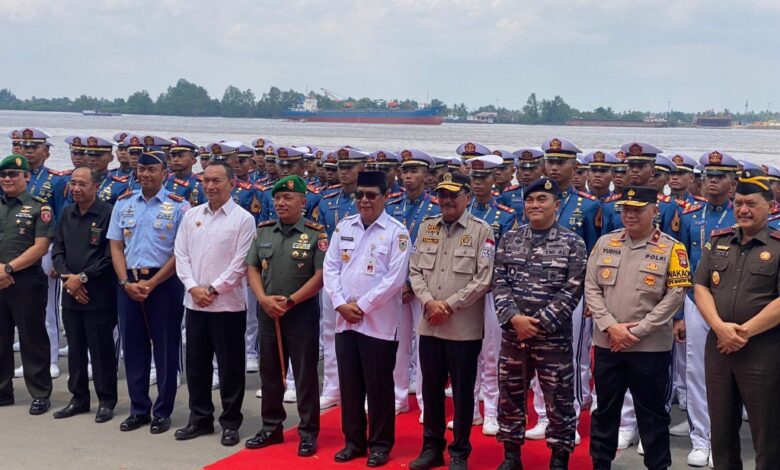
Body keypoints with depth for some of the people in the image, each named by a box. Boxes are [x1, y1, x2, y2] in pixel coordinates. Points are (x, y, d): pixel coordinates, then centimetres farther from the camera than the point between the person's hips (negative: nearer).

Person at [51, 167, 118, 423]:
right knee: (75, 349, 12)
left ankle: (106, 401, 10)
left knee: (101, 350, 1)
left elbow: (111, 256, -13)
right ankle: (79, 398, 22)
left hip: (99, 295, -6)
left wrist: (83, 277, -14)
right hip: (71, 293, 6)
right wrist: (67, 277, -6)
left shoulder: (108, 214, -9)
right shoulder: (66, 214, 11)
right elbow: (57, 251, 11)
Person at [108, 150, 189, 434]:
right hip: (128, 283, 4)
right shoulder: (123, 204, 8)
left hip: (164, 283, -4)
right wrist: (126, 282, -6)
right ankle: (138, 409, 20)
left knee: (165, 348, 3)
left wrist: (151, 283, -13)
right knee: (133, 347, 9)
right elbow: (116, 246, 8)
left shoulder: (178, 207, -4)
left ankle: (162, 412, 13)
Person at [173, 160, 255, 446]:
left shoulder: (243, 219, -6)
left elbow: (241, 263, -10)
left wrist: (213, 289, -13)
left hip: (228, 304, -5)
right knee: (196, 364, 12)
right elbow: (181, 254, 6)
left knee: (230, 367, 3)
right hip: (195, 303, 5)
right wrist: (193, 287, -7)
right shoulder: (191, 216, 9)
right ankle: (200, 419, 25)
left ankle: (230, 423, 14)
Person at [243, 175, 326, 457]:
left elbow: (321, 276, -11)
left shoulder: (316, 233, -6)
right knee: (269, 373, 12)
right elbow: (252, 268, 8)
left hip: (302, 313, -5)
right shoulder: (263, 231, 7)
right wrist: (263, 299, -9)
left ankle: (308, 432, 12)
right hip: (267, 312, 5)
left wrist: (290, 301, -15)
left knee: (305, 375, 2)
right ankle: (272, 428, 25)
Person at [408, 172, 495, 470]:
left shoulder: (482, 231, -4)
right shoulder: (426, 228, 9)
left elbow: (484, 279, -10)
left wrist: (450, 305, -14)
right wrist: (428, 302, -10)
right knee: (431, 388, 13)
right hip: (429, 324, 4)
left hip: (465, 327, -4)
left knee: (462, 391, 5)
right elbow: (415, 270, 7)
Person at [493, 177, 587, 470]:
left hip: (554, 335, -3)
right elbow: (499, 282, 2)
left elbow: (572, 290, -9)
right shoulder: (509, 239, 7)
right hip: (513, 333, 3)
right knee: (509, 397, 11)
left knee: (558, 400, 4)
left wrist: (539, 323, -15)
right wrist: (513, 318, -13)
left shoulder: (572, 243, -3)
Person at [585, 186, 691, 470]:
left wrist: (637, 331, -13)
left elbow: (675, 295, -9)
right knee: (605, 409, 14)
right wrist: (610, 326, -11)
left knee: (652, 413, 7)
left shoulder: (671, 248, -4)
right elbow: (591, 288, 3)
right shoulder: (605, 243, 5)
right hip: (607, 344, 3)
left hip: (650, 347, -3)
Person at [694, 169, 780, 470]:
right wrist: (720, 327, -11)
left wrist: (745, 331, -15)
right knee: (721, 427, 14)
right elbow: (700, 288, 5)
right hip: (718, 346, 5)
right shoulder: (717, 242, 11)